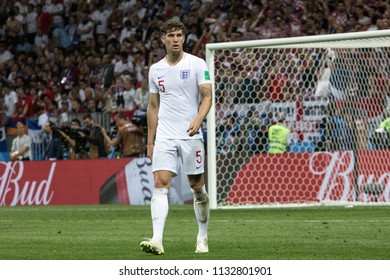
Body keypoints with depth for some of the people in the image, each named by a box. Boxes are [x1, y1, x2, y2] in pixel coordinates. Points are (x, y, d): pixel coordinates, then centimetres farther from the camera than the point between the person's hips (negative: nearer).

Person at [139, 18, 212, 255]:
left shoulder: (197, 64, -1)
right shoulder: (156, 70, 10)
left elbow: (207, 96, -7)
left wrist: (198, 119, -27)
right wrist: (150, 141, 14)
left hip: (191, 136, -2)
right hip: (164, 136, 2)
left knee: (197, 186, 4)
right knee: (161, 184, -13)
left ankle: (203, 238, 21)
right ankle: (157, 241, -23)